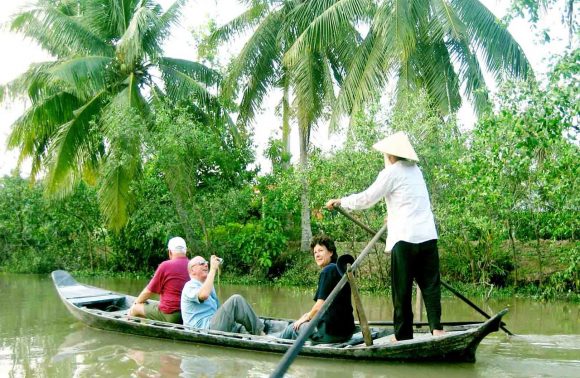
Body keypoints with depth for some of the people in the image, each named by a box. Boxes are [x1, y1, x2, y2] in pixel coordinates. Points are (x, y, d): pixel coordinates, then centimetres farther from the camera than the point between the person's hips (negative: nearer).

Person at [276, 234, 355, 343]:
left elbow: (320, 305, -16)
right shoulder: (339, 269, 14)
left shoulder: (327, 271, -13)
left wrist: (307, 317, 2)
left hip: (330, 332, -8)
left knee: (293, 328, 16)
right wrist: (310, 315, 19)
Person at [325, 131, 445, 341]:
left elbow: (366, 199, -2)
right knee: (430, 284, 5)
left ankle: (403, 334, 6)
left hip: (405, 237, -6)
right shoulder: (415, 170, 17)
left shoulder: (391, 173, -3)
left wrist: (340, 201, 10)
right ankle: (436, 326, -6)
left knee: (402, 288, 2)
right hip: (428, 236, 6)